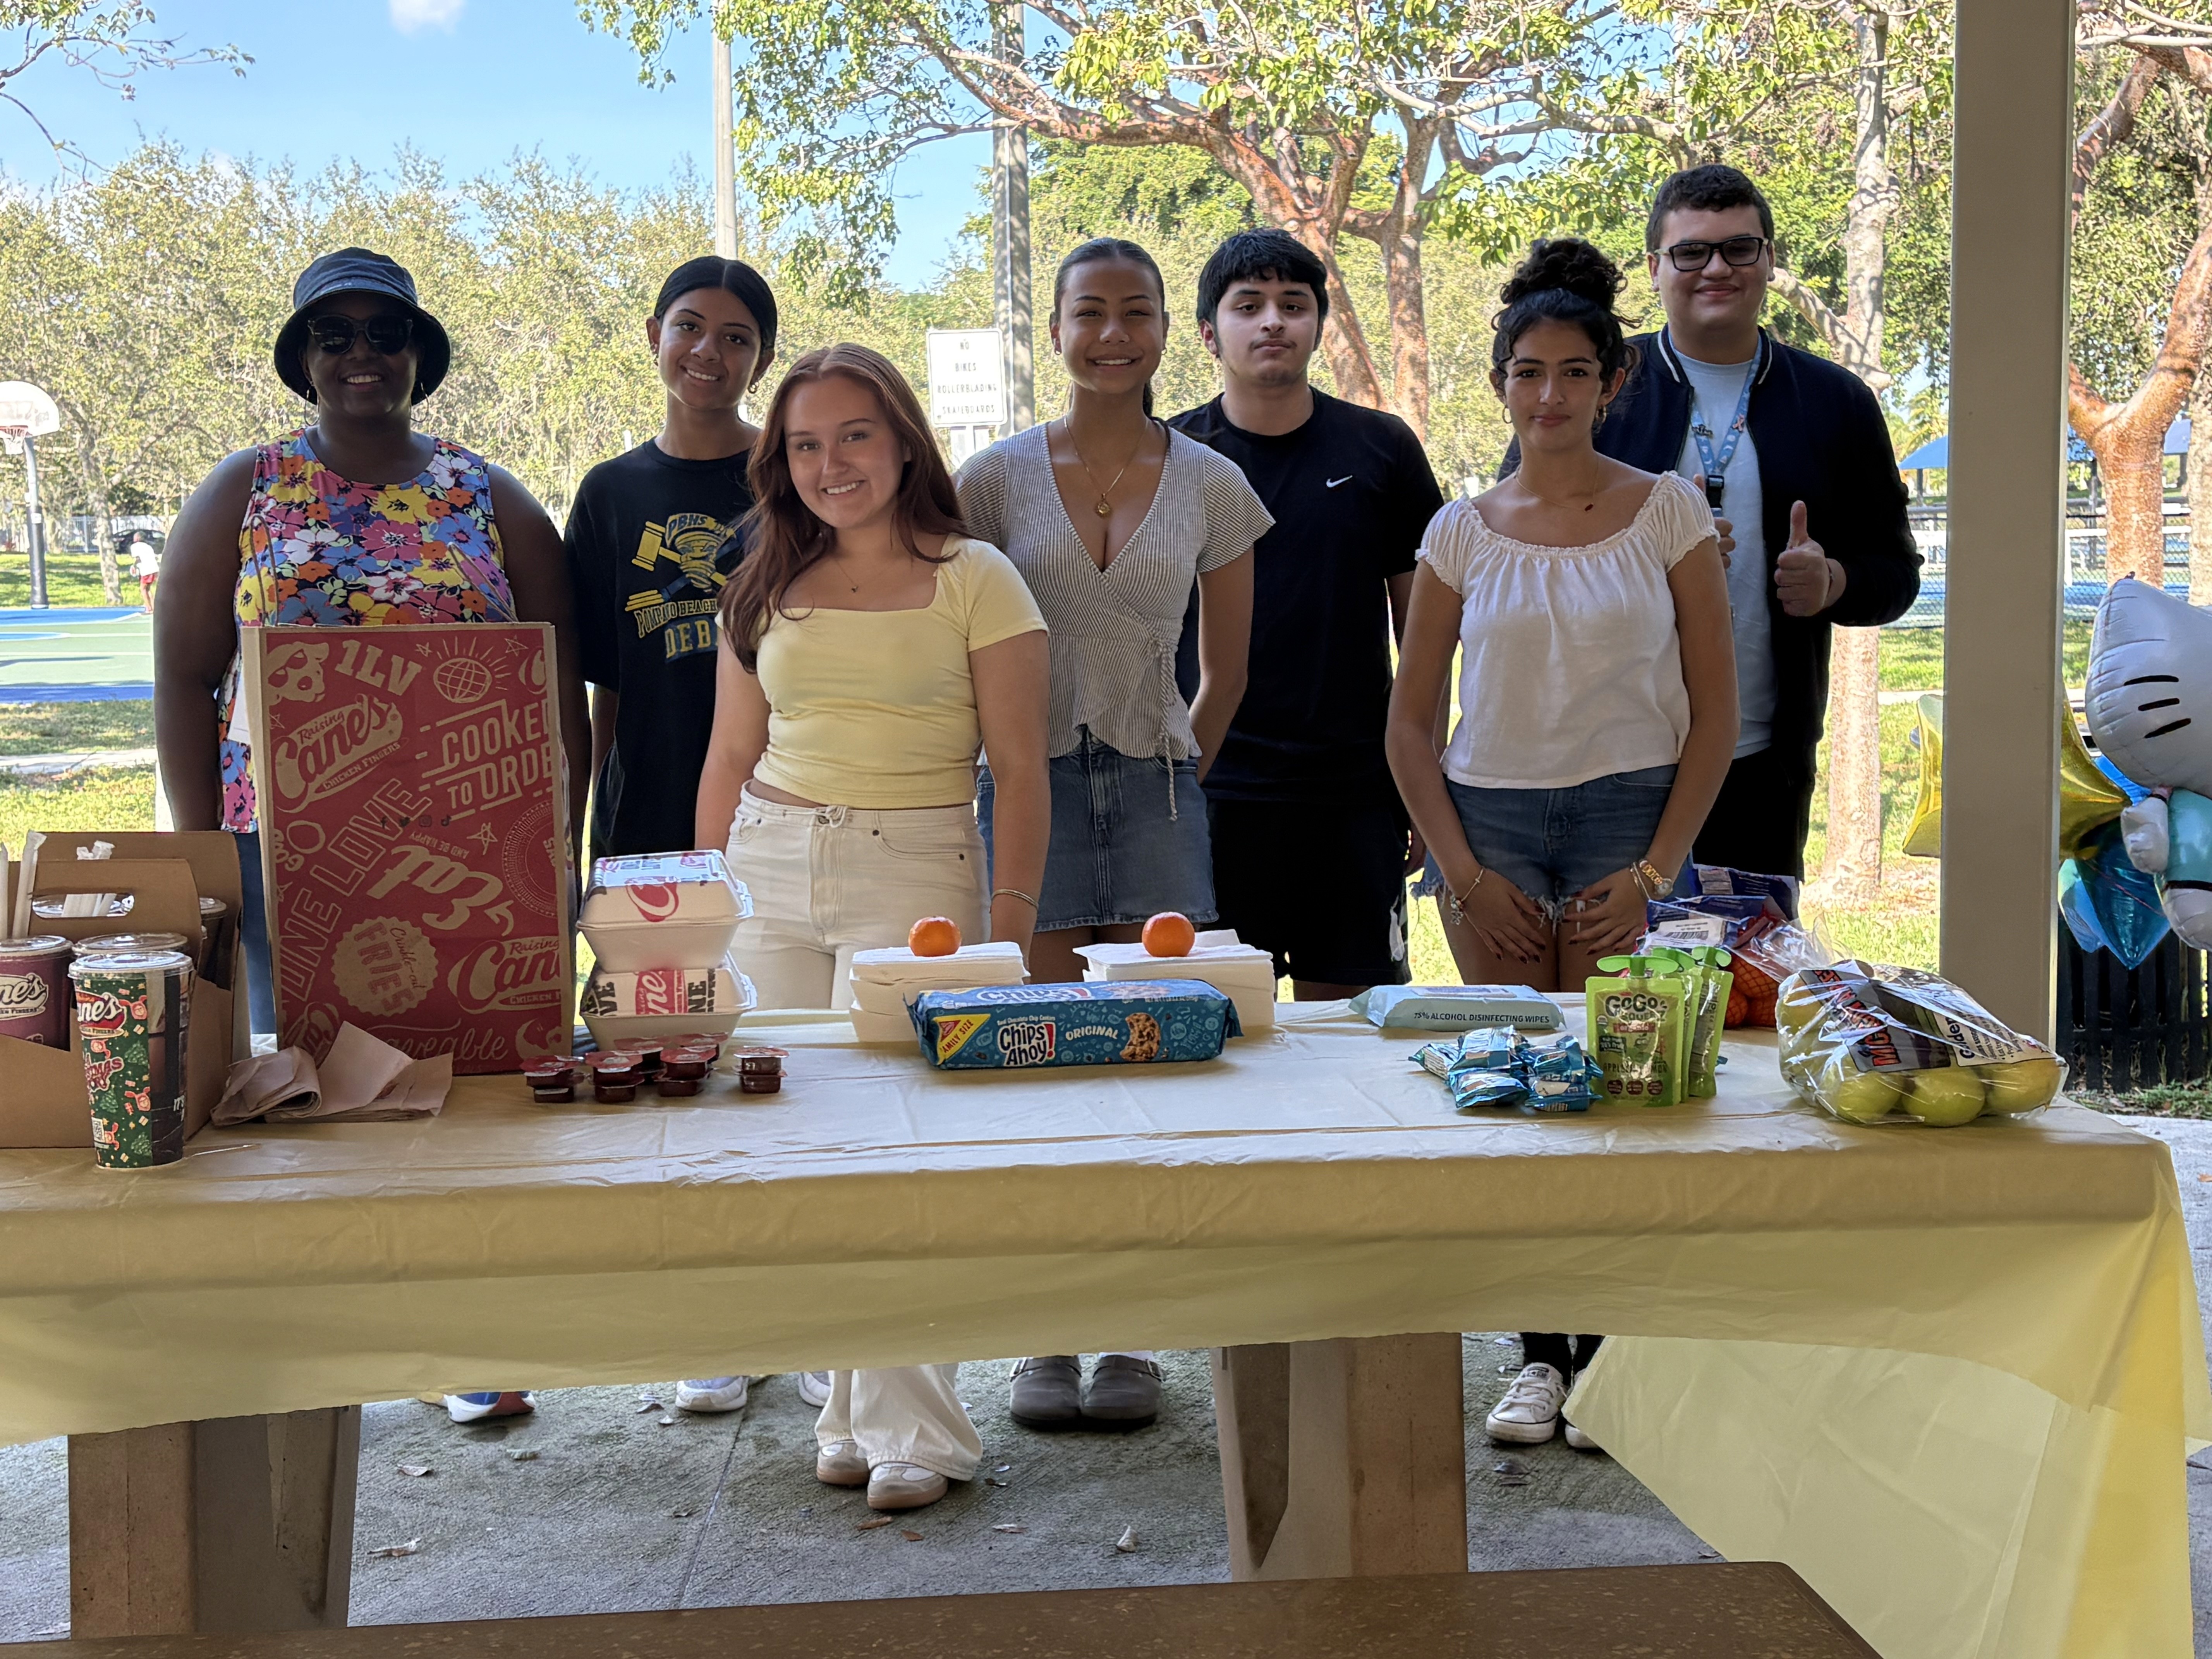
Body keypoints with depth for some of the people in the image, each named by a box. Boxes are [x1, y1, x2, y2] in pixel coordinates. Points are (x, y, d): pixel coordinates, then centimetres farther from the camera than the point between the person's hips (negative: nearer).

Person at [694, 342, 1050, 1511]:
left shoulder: (973, 579, 2)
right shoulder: (767, 590, 14)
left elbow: (1021, 768, -1)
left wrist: (1009, 924, -9)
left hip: (915, 869, -4)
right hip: (768, 867, 4)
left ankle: (912, 1427, -1)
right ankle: (852, 1407, 11)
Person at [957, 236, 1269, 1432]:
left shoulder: (1210, 485, 5)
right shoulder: (999, 478, 2)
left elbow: (1226, 673, 12)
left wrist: (1173, 781, 11)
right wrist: (982, 774, 4)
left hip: (1157, 790, 1)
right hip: (1029, 784, -1)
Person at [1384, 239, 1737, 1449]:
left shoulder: (1668, 513, 1)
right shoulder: (1464, 531, 6)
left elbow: (1714, 712, 1)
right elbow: (1410, 724, 8)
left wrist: (1656, 868, -7)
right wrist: (1464, 874, -1)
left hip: (1629, 815, -2)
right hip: (1490, 818, 2)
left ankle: (1612, 1356, 7)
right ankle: (1540, 1355, 12)